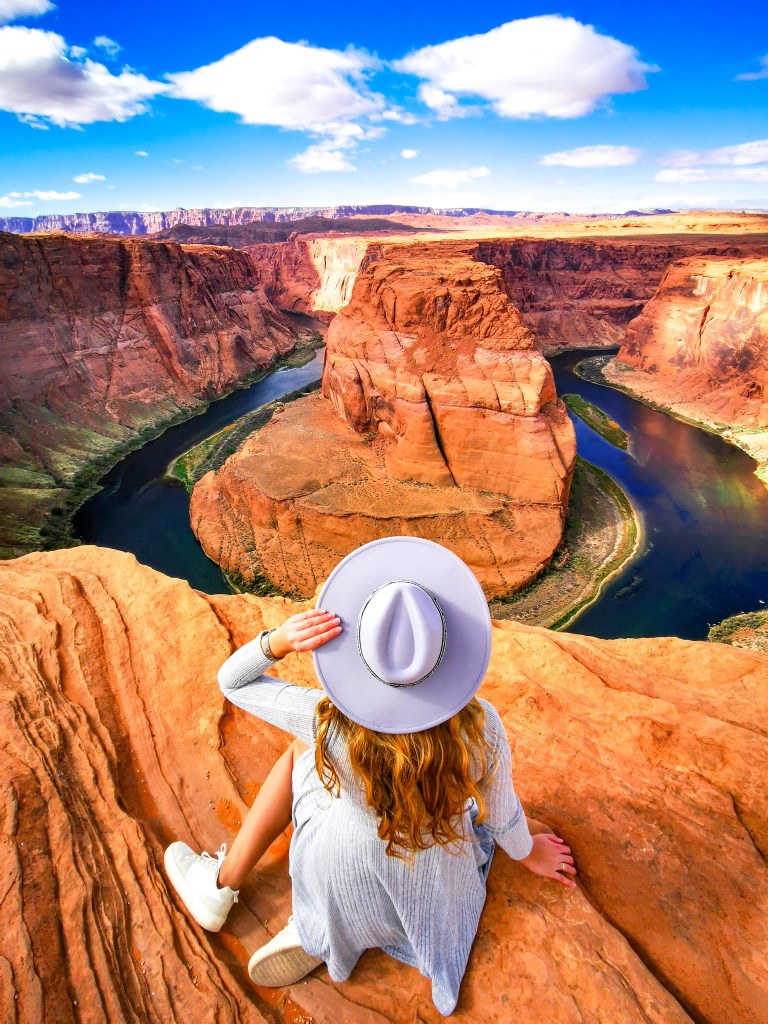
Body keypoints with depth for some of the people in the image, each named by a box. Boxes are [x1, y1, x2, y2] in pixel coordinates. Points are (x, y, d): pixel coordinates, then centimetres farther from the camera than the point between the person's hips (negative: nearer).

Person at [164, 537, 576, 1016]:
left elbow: (233, 680, -18)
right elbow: (501, 815, -11)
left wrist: (278, 640, -37)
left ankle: (224, 884, 32)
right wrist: (529, 852, 11)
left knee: (303, 749, 20)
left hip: (341, 885, -1)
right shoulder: (480, 728, -32)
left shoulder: (329, 724, -35)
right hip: (439, 882, 2)